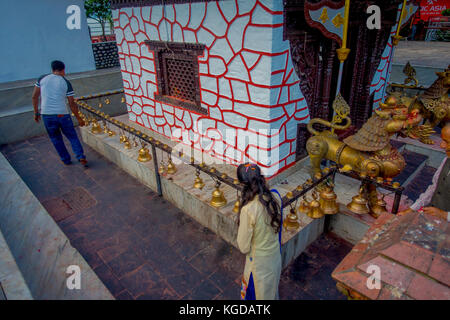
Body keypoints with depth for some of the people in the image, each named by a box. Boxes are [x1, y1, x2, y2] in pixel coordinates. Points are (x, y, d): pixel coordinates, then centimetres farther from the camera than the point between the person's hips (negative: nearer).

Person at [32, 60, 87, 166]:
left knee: (55, 138, 17)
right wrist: (79, 118, 6)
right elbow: (72, 104, -2)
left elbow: (34, 97, 6)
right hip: (62, 114, -2)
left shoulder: (42, 79, 6)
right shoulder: (66, 83, -1)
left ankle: (65, 159, 24)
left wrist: (36, 113, 16)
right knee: (72, 136, 11)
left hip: (46, 114, 2)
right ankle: (81, 157, -1)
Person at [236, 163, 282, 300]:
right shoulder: (273, 199, -14)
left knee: (258, 294, 23)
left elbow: (244, 247, -22)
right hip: (275, 255, 5)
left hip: (259, 261, -5)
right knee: (272, 288, 31)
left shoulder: (248, 209, -33)